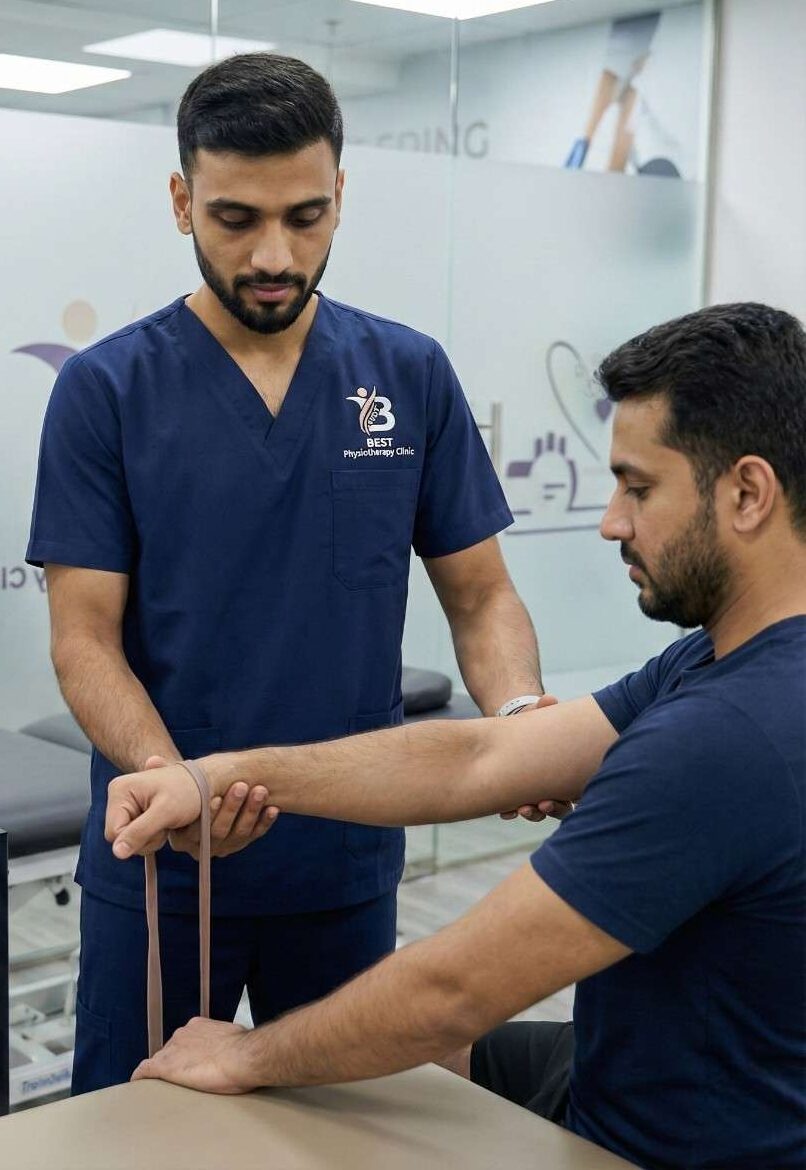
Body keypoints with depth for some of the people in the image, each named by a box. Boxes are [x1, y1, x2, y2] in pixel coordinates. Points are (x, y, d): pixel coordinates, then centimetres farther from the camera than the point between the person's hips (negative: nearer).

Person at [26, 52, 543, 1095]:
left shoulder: (412, 377, -1)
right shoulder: (104, 391, -7)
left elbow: (479, 594, 2)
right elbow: (84, 638, -9)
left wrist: (522, 717, -19)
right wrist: (170, 777, -28)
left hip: (349, 859, 2)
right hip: (157, 863, -1)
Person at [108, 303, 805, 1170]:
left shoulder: (724, 739, -34)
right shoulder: (731, 662, -2)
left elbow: (452, 992, -28)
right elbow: (478, 760, -3)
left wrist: (249, 1057, -11)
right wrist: (226, 772, -9)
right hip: (645, 1069, 8)